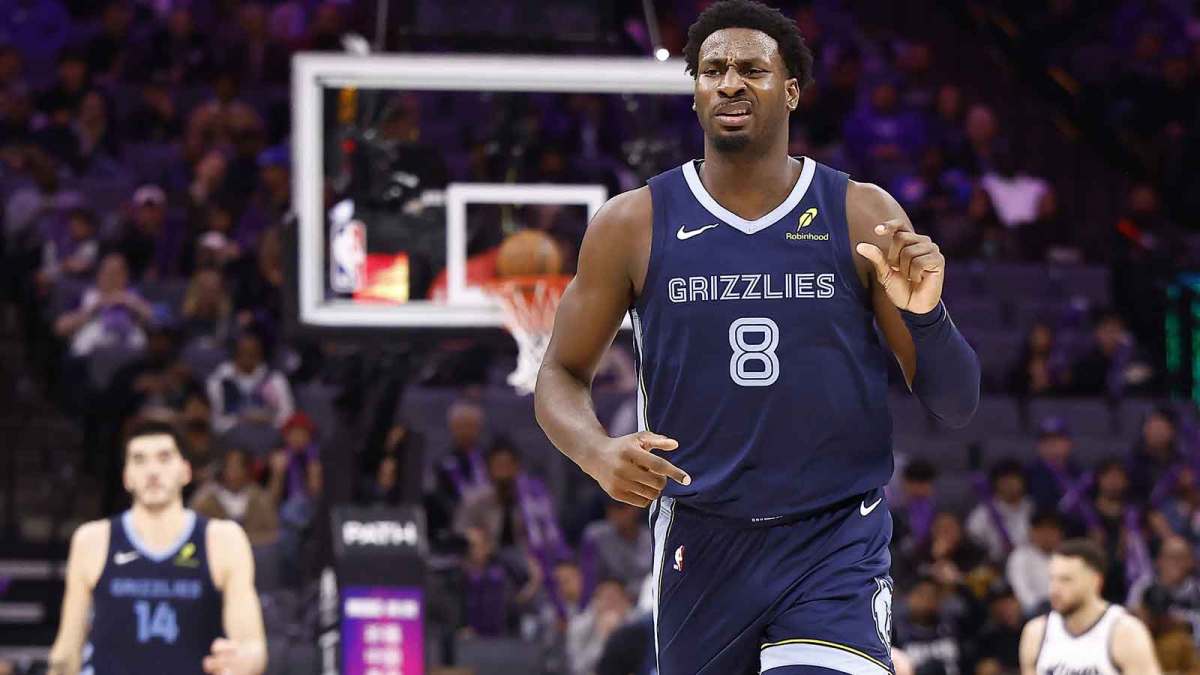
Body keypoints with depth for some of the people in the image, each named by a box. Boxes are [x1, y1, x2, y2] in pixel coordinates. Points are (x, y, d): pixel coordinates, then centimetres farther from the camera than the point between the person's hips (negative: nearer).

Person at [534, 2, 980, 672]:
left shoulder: (863, 216, -1)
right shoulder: (634, 224, 1)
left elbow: (956, 405, 1)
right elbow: (561, 378, 8)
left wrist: (925, 313, -20)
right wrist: (598, 452, -14)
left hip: (835, 543, -2)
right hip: (702, 543, 2)